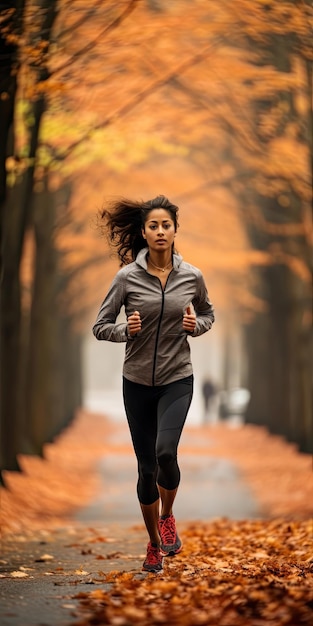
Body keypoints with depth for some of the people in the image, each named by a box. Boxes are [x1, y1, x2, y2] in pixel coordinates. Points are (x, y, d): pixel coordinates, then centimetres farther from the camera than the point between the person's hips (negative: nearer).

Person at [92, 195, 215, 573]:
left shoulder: (192, 276, -2)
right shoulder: (127, 277, -6)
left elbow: (208, 314, 16)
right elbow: (100, 326, -1)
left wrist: (196, 325, -6)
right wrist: (126, 330, -21)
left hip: (177, 379, 0)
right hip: (137, 382, 0)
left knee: (165, 452, -23)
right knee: (147, 467, 6)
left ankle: (167, 516, 5)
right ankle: (154, 544, 24)